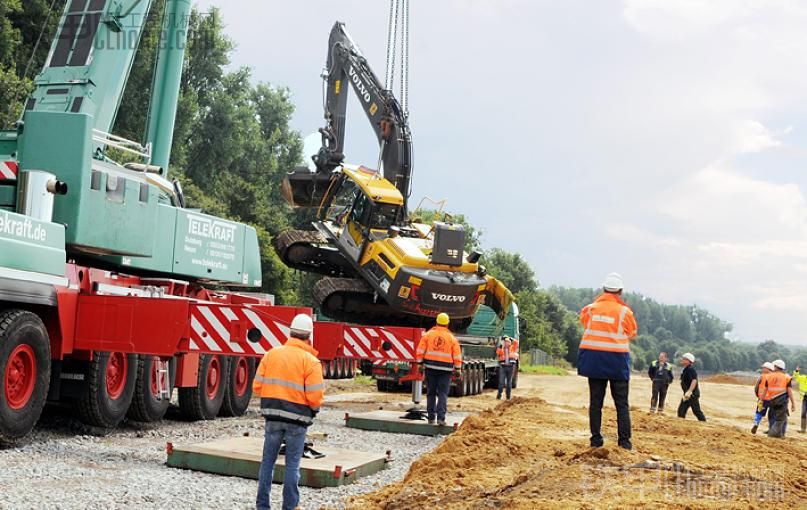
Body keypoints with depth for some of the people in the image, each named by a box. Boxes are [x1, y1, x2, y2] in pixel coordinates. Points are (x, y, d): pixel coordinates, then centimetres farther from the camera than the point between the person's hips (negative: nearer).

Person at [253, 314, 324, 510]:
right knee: (292, 463, 7)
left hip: (273, 415, 3)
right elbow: (315, 397, -14)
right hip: (297, 419, -3)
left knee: (268, 460, 14)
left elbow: (257, 386, 1)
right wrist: (314, 409, 7)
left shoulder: (271, 354, 1)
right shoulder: (311, 362, -10)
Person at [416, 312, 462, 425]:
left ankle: (431, 417, 14)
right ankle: (441, 417, -10)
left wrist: (420, 363, 6)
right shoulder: (451, 338, 0)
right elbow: (457, 355, 1)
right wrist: (458, 369, 6)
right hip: (445, 369, -1)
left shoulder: (429, 334, 1)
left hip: (430, 366, 1)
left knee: (431, 393, 11)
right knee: (443, 394, 1)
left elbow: (420, 351, 0)